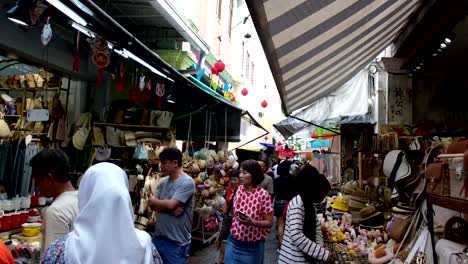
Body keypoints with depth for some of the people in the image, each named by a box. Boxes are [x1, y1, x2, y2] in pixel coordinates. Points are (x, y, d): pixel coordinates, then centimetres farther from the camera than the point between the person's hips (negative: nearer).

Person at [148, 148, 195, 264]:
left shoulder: (187, 182, -15)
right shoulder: (163, 182, 7)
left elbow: (171, 205, -22)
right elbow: (152, 205, 2)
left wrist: (154, 201, -4)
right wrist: (171, 209, -15)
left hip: (177, 241, -6)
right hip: (159, 237, 7)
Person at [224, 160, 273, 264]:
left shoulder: (263, 194, -17)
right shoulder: (239, 190, -2)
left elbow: (269, 223, -11)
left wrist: (251, 222, -26)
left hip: (253, 246, -4)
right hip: (233, 241, 4)